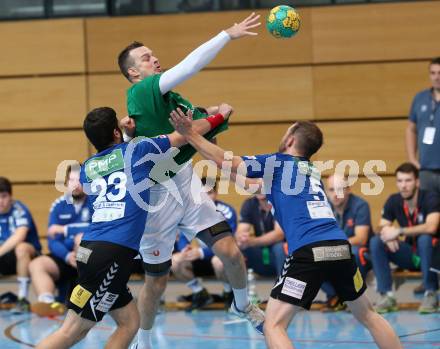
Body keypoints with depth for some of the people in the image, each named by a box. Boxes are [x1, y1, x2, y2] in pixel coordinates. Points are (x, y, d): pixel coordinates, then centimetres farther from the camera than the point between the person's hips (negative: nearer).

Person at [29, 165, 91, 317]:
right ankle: (47, 301, -46)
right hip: (64, 257, 4)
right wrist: (67, 256, -22)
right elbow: (53, 241, -1)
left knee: (82, 237, -32)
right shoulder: (58, 205, 6)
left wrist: (64, 229, -18)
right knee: (36, 265, -19)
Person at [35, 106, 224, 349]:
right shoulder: (135, 150, 4)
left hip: (90, 247, 7)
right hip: (113, 254, -7)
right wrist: (218, 118, 31)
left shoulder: (87, 168, 17)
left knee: (129, 322, 13)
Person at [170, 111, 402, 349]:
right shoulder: (312, 171, 30)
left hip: (309, 251, -6)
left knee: (274, 326, -2)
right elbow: (255, 185, 42)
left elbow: (226, 162, 9)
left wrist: (189, 134, 19)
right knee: (367, 315, 24)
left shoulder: (278, 162, 13)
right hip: (341, 247, 6)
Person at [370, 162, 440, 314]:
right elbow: (382, 227, -3)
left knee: (424, 239, -36)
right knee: (376, 242, -16)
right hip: (410, 254, 5)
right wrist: (387, 233, -28)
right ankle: (387, 295, -17)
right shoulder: (393, 201, -4)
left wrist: (399, 231, -35)